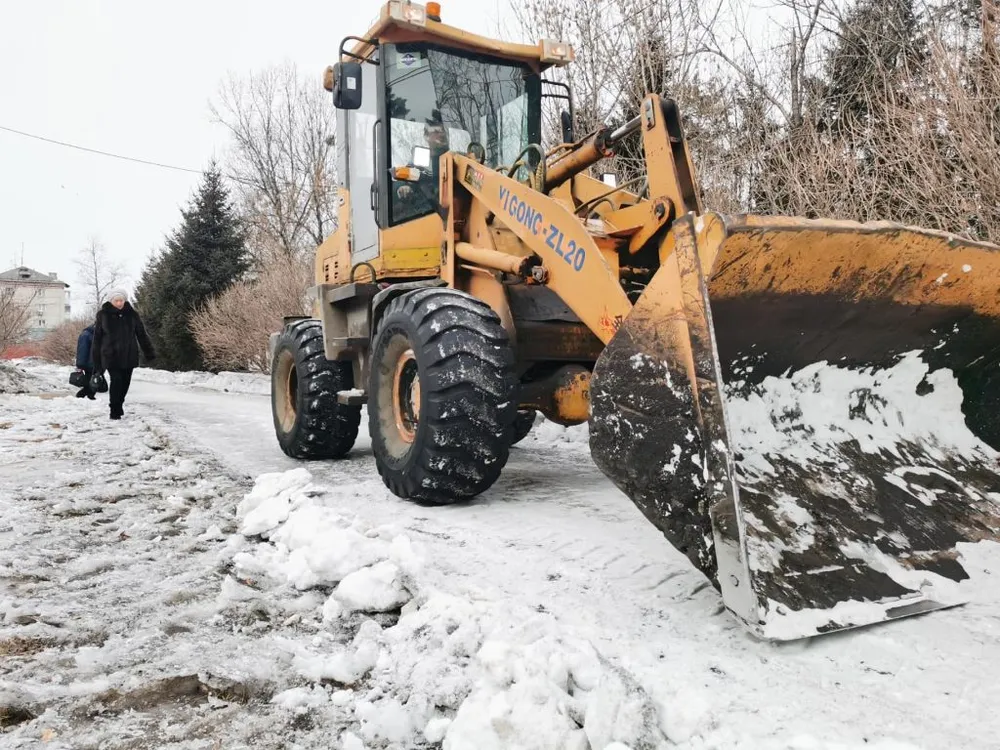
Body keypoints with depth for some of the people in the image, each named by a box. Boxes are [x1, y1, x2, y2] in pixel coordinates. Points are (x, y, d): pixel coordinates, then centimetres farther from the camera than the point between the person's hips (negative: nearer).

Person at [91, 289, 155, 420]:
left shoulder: (131, 314, 3)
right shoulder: (103, 315, -1)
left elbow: (141, 334, 8)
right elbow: (97, 338, 3)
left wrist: (149, 352, 6)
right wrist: (96, 359, 2)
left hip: (129, 355, 3)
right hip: (111, 355, -2)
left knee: (125, 382, 7)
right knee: (116, 380, -12)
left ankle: (119, 405, 28)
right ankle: (115, 411, -1)